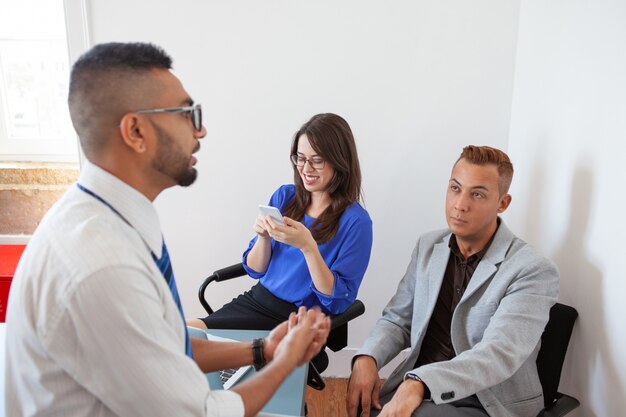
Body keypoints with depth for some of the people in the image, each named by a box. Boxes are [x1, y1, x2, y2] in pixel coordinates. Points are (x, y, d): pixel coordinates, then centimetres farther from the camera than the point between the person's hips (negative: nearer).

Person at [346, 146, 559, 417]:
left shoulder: (533, 271, -13)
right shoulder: (428, 247, 5)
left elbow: (500, 354, -25)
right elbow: (397, 319, 8)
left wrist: (418, 384, -39)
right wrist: (366, 359, -13)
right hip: (414, 388, 5)